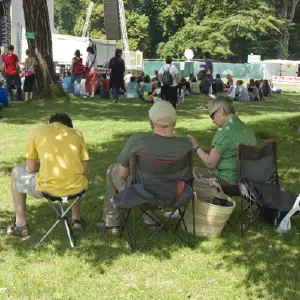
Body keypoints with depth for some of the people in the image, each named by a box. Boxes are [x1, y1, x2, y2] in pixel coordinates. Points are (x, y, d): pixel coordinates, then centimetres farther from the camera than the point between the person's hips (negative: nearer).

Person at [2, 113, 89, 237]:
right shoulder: (77, 134, 11)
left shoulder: (37, 131, 5)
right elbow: (84, 170, 10)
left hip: (48, 188, -3)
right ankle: (76, 218, 40)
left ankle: (21, 225, 30)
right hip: (76, 187, 3)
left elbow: (30, 169, 5)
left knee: (16, 172, 27)